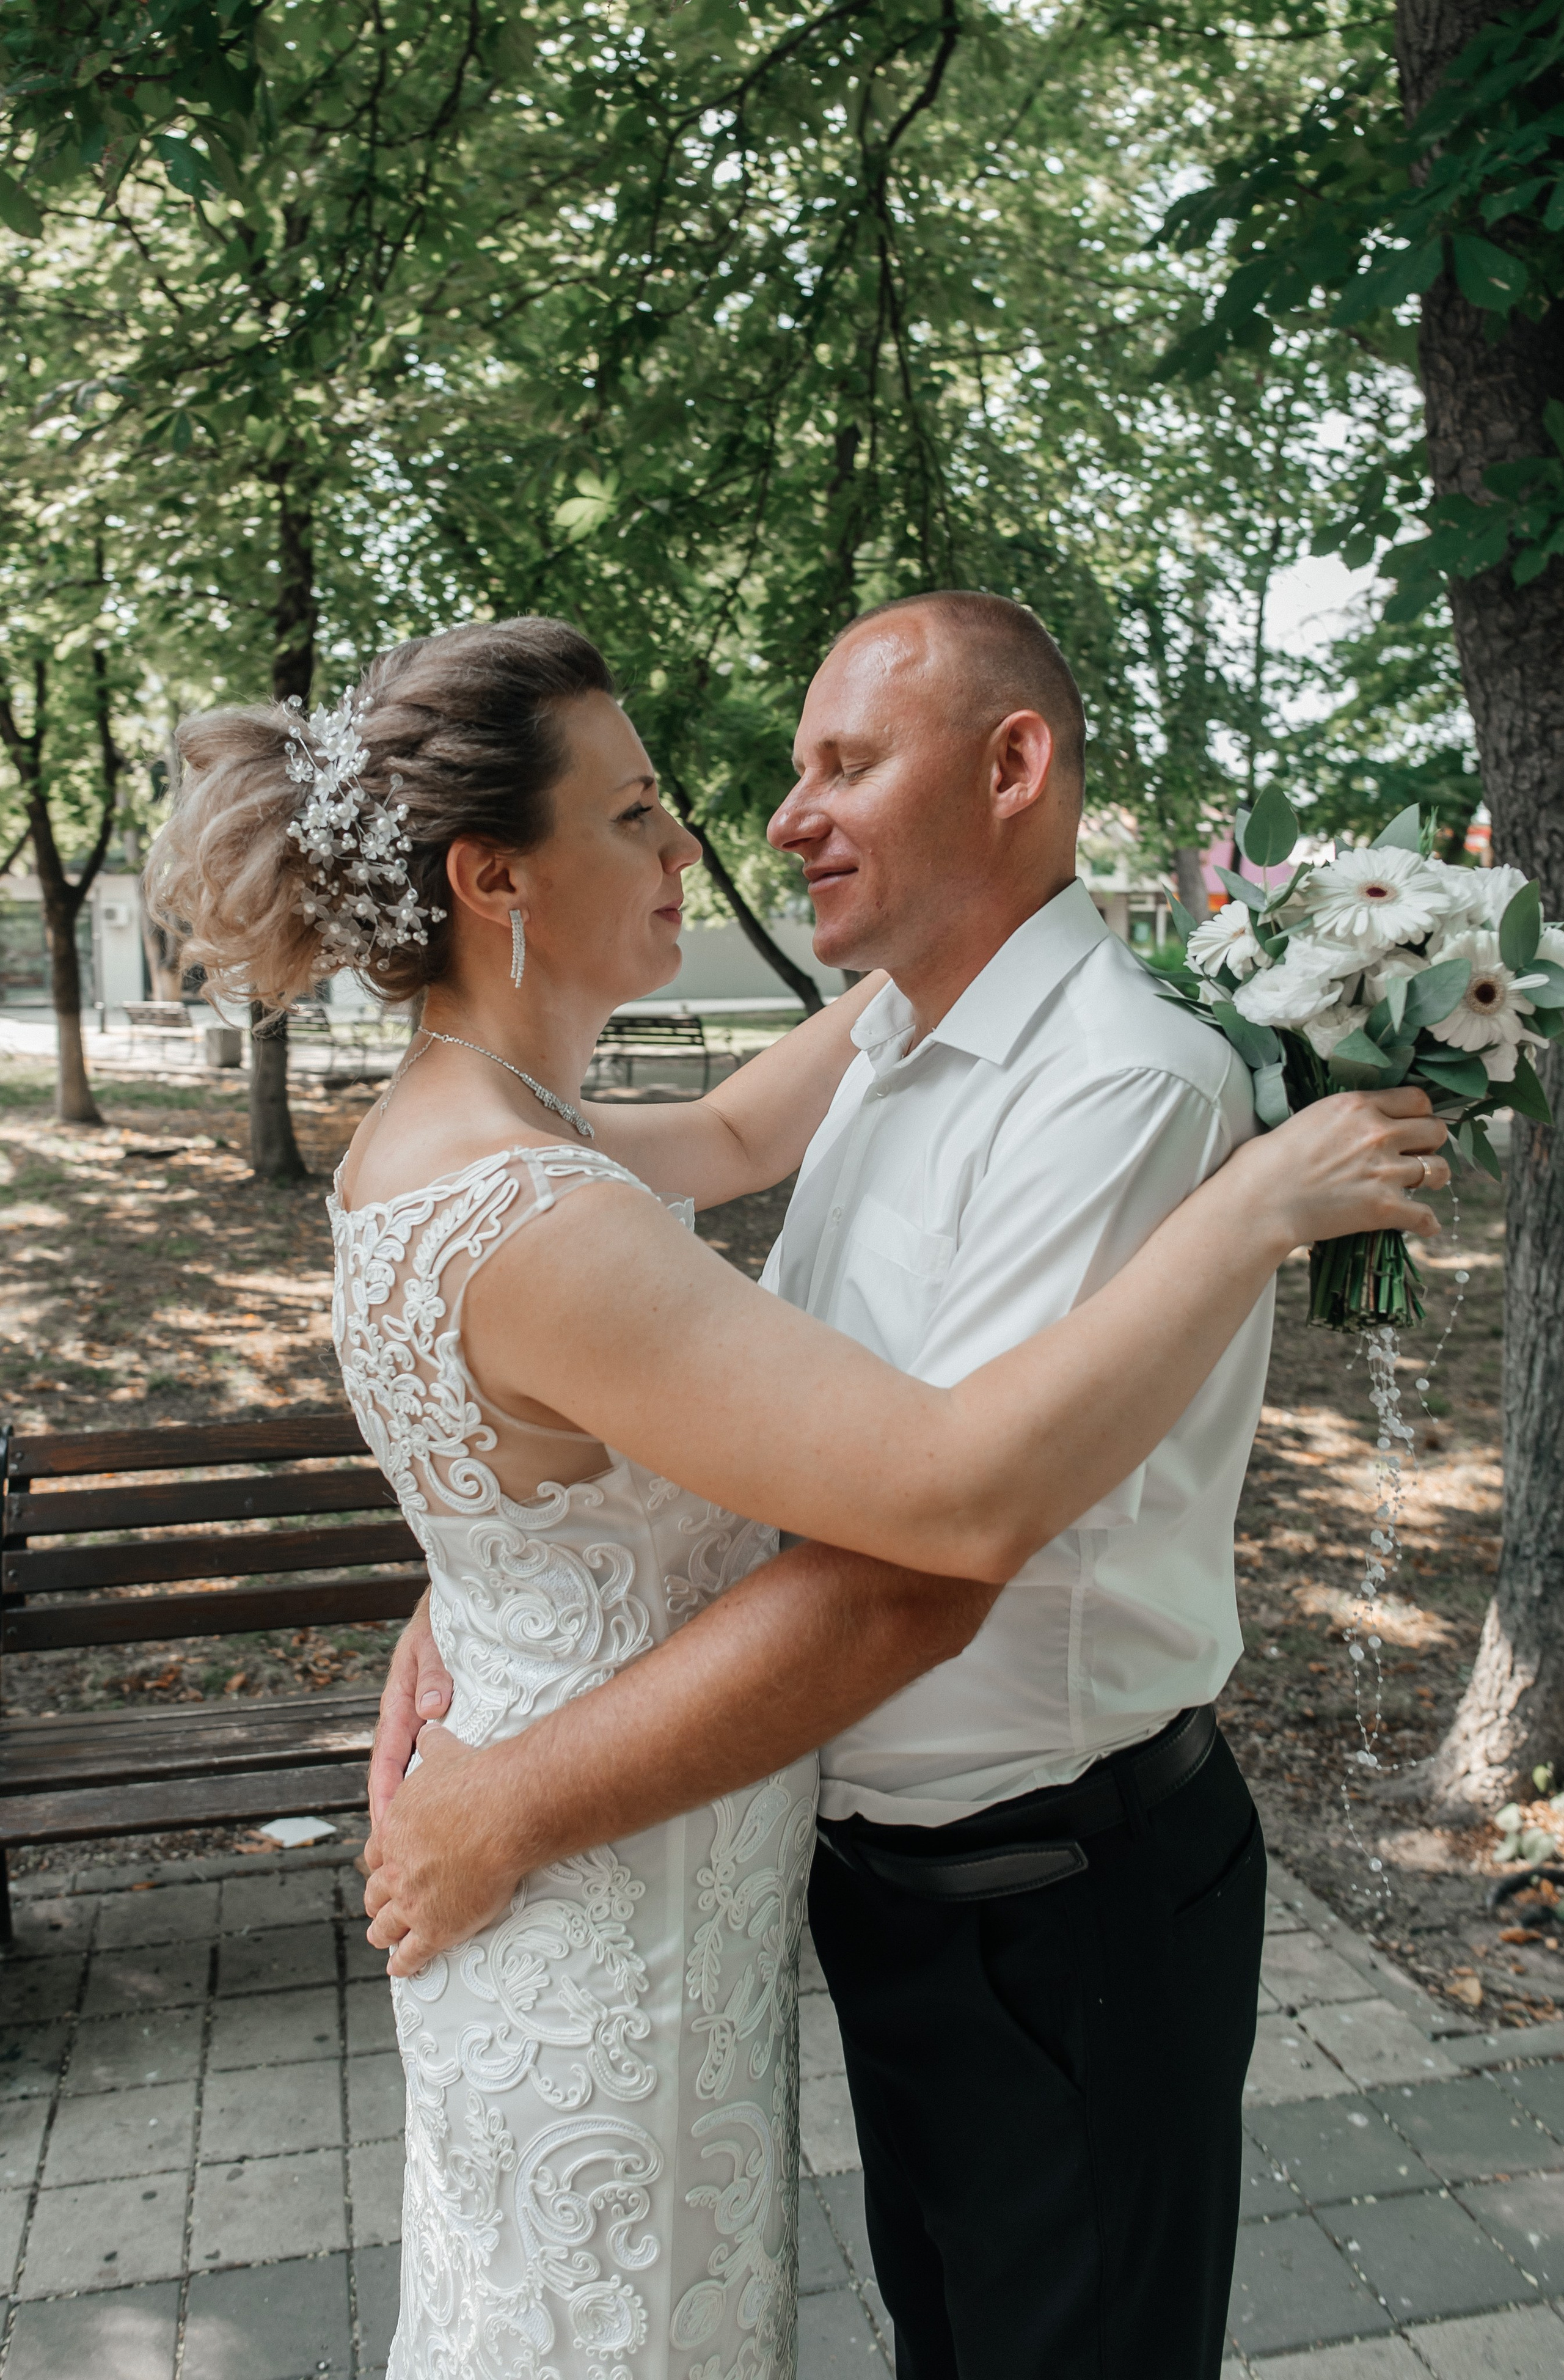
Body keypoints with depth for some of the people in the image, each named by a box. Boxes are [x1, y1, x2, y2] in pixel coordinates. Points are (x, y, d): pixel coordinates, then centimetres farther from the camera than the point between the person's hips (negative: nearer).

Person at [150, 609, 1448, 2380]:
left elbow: (731, 1136, 16)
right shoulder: (522, 1218, -31)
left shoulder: (433, 1135, -1)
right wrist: (1263, 1201, -26)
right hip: (612, 1933, -9)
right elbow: (968, 1497, -37)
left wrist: (937, 934, 10)